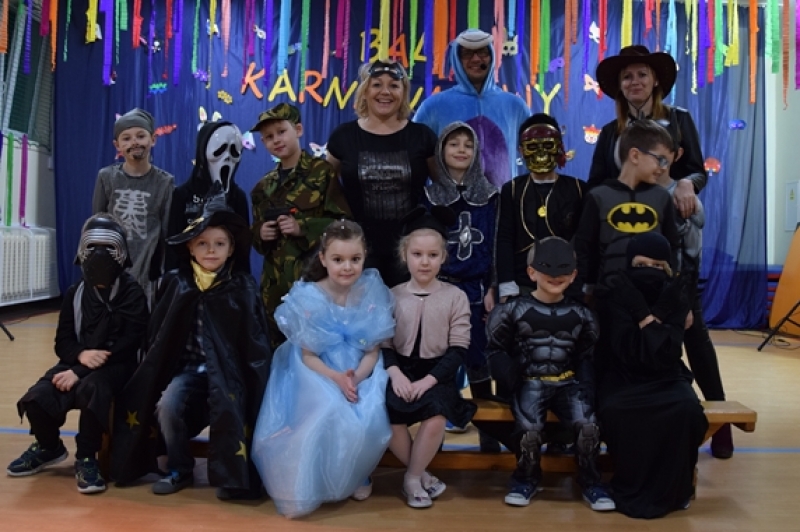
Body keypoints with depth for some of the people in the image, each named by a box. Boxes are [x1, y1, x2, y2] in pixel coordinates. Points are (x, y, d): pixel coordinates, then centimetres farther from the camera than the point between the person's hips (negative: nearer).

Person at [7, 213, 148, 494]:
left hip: (116, 366, -4)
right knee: (36, 398, -21)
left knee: (90, 390, -38)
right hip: (79, 362, 5)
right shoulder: (75, 293, 11)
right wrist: (81, 355, -18)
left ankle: (86, 458, -13)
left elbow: (129, 344, -13)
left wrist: (79, 372, -18)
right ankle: (49, 448, 13)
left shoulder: (132, 294, -5)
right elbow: (62, 341, 9)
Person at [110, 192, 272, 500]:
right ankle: (179, 469, 3)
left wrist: (251, 381, -10)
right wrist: (157, 383, 0)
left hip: (228, 370, -2)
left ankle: (229, 475, -3)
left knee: (227, 410, -27)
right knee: (167, 405, -23)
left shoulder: (243, 287, -4)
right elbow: (157, 336, 4)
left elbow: (256, 343, -3)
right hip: (188, 367, 2)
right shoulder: (176, 284, 1)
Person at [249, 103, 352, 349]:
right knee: (277, 344, 9)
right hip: (275, 281, 5)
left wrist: (303, 227, -17)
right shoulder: (264, 186, 14)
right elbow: (255, 233, 21)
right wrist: (261, 233, -2)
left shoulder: (322, 172, -1)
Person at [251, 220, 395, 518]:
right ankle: (304, 491, -5)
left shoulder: (373, 294, -7)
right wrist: (336, 378, -27)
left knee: (369, 419, -27)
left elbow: (373, 351, -5)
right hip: (318, 374, -2)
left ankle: (356, 477, 7)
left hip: (360, 373, 2)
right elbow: (308, 356, -9)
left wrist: (356, 377, -25)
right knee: (329, 414, -31)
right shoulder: (308, 297, -12)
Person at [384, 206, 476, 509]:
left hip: (437, 372, -1)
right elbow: (383, 343, 2)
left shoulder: (455, 297, 0)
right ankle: (420, 474, 1)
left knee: (435, 417, -30)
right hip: (401, 370, 1)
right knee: (387, 415, -26)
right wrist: (394, 372, -18)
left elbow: (458, 349, -4)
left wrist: (428, 380, -17)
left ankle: (412, 479, -3)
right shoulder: (392, 296, 4)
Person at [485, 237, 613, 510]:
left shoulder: (580, 314, 11)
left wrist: (587, 386, -1)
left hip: (568, 383, 3)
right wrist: (511, 378, -15)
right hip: (529, 383, -2)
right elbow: (496, 349, 1)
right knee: (530, 429, -26)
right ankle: (526, 478, 5)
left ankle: (590, 482, 5)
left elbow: (587, 356, 16)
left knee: (589, 426, -20)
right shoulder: (514, 310, 0)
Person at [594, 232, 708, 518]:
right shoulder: (615, 293, -11)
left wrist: (646, 315, -22)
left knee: (687, 408, -28)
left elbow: (667, 355, -16)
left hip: (665, 378, 2)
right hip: (623, 377, -2)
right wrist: (650, 319, -25)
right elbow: (628, 353, -19)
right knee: (614, 410, -33)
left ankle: (669, 489, -6)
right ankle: (632, 490, -10)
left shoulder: (675, 295, -5)